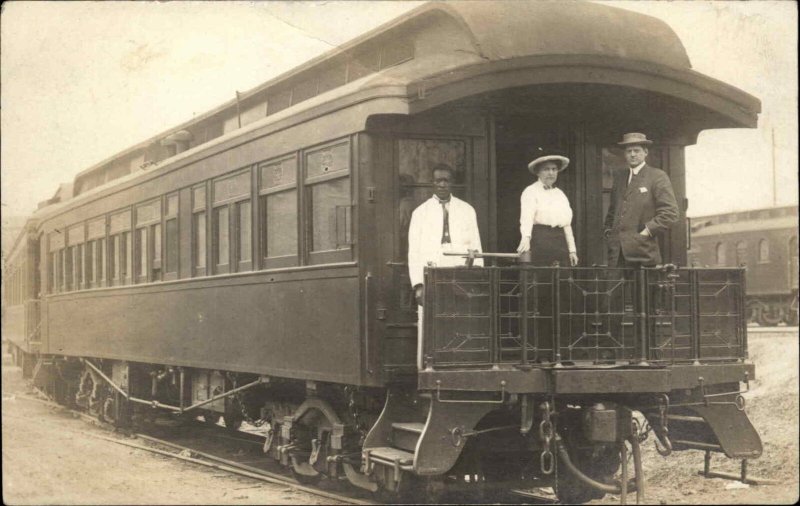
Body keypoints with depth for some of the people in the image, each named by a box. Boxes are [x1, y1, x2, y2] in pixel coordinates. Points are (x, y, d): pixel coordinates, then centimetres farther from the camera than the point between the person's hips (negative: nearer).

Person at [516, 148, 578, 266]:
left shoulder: (560, 194, 20)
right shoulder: (530, 192, 0)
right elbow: (526, 218, -17)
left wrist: (572, 250, 14)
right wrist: (526, 238, -36)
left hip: (560, 243, 6)